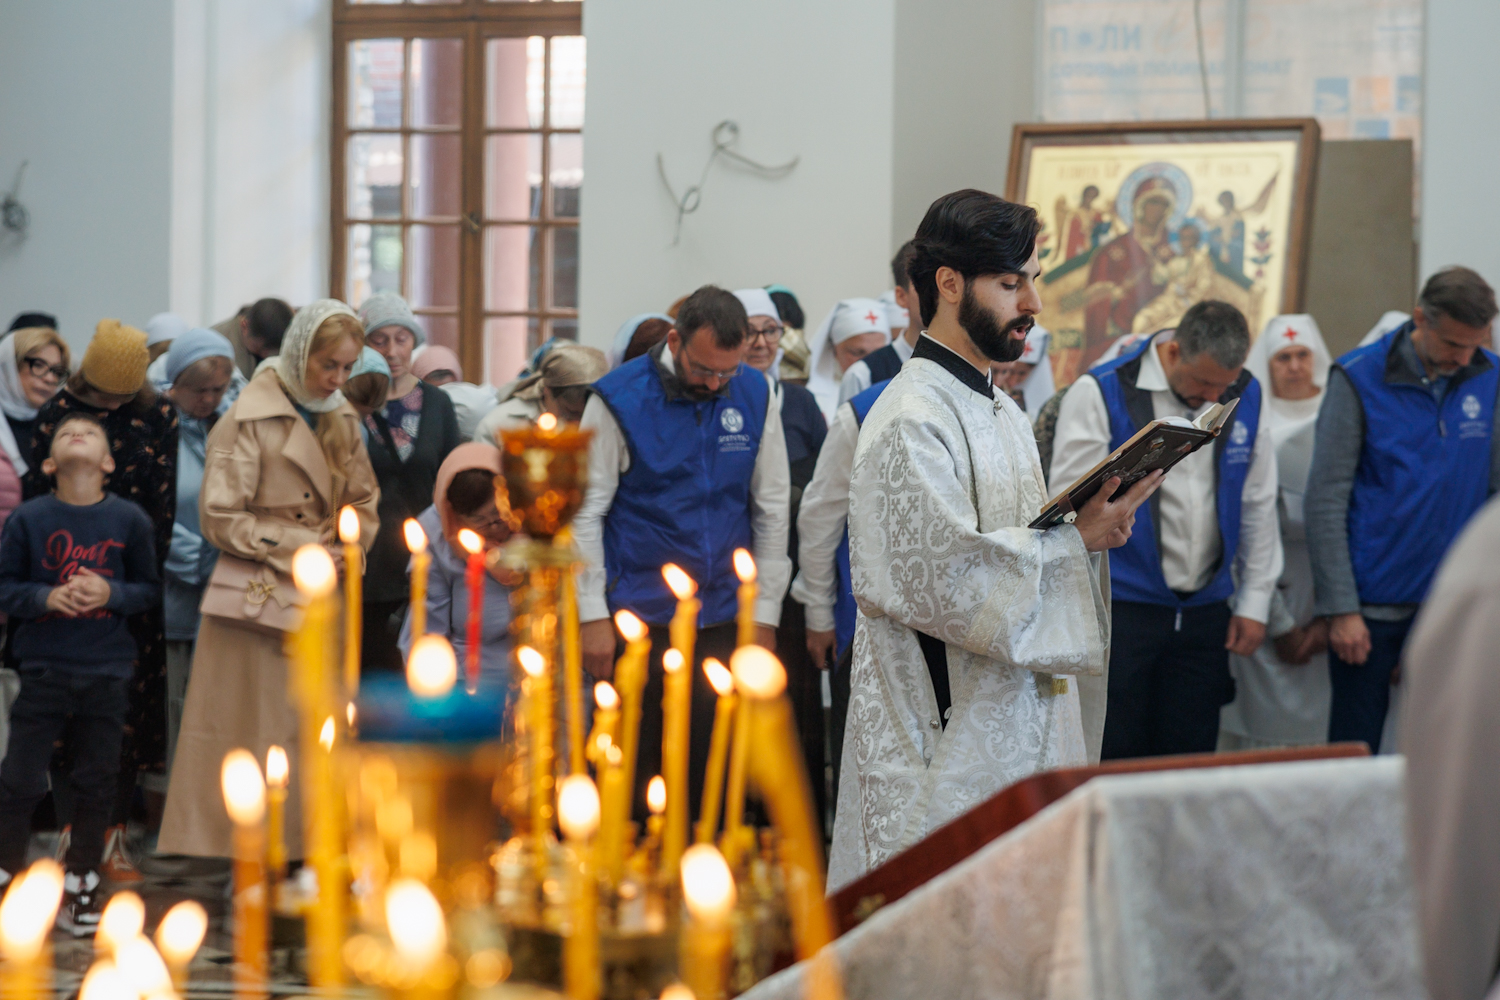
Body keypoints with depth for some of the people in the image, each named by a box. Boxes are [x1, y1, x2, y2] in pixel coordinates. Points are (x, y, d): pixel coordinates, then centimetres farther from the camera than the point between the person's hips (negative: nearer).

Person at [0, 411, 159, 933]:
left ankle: (79, 886, 19)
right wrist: (45, 598, -17)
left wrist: (113, 594, -14)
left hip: (107, 674, 2)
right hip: (43, 670, -1)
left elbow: (150, 587, 5)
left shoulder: (129, 519, -1)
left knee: (96, 782, 8)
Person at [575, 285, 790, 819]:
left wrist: (765, 613, 5)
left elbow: (771, 509, 8)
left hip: (723, 616, 3)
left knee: (711, 765, 5)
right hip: (640, 615, -3)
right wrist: (593, 615, -8)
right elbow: (585, 512, -4)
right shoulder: (619, 399, -7)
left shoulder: (755, 395, 2)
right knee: (635, 759, 0)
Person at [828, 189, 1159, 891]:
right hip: (940, 736, -10)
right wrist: (1075, 539, -16)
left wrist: (1093, 522, 6)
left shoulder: (1003, 414, 18)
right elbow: (944, 576, -21)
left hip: (1016, 722, 10)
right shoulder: (911, 422, -13)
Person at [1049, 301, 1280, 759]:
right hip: (1121, 612, -4)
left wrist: (1254, 601, 13)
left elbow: (1258, 506, 15)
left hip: (1205, 613, 4)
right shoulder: (1100, 395, -8)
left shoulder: (1244, 397, 6)